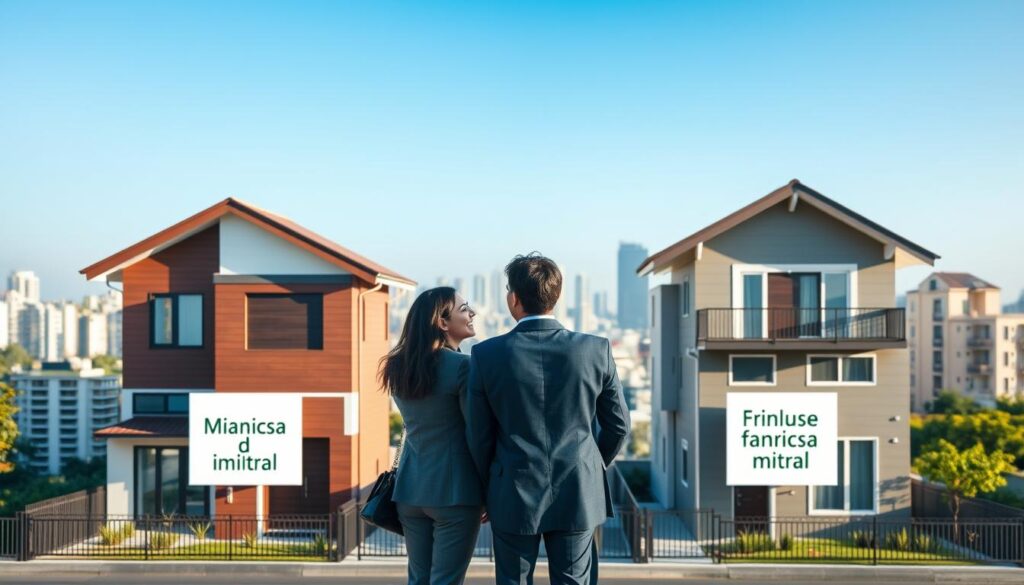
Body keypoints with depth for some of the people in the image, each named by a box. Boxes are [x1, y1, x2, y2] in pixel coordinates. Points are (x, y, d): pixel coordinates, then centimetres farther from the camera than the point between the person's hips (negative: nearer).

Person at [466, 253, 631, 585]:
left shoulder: (486, 355, -9)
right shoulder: (596, 350, -7)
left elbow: (479, 435, -3)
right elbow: (618, 425, 2)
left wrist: (488, 489, 14)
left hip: (513, 497, 0)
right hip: (578, 496, 1)